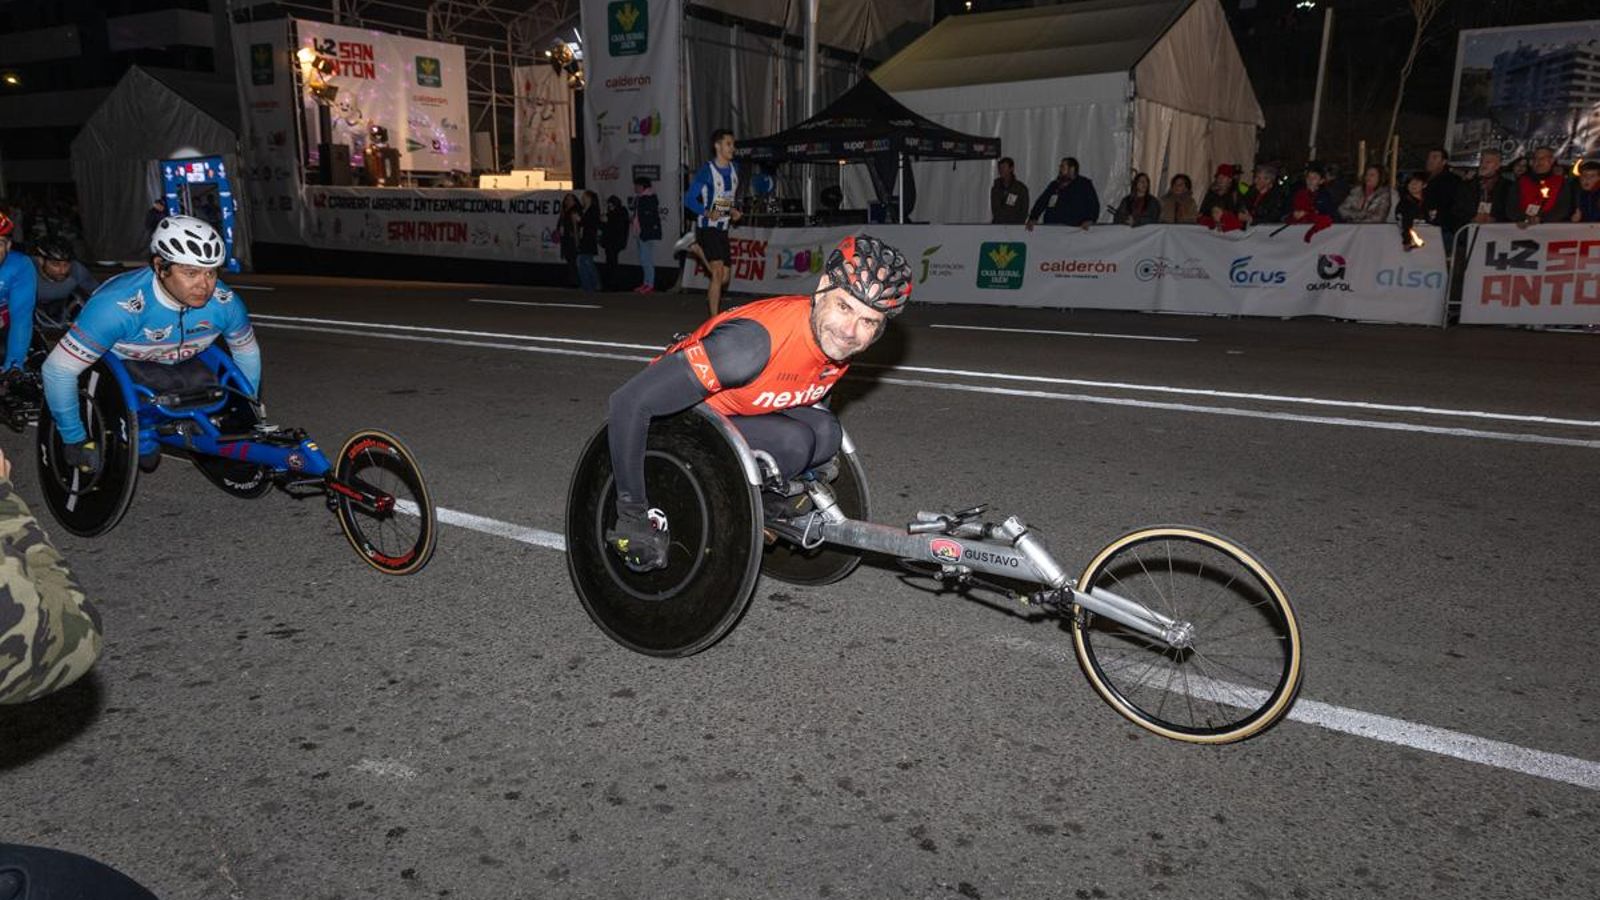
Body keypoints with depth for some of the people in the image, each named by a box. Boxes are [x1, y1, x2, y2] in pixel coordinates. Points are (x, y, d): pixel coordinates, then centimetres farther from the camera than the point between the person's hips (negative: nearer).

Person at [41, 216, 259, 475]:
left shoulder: (225, 303, -24)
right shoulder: (118, 306, -38)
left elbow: (247, 352, -4)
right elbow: (57, 370, -32)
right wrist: (75, 441, -24)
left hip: (176, 364, 6)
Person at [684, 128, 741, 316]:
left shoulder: (733, 170, 9)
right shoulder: (707, 171, -11)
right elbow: (689, 198, -10)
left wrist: (734, 211, 5)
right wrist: (707, 213, -25)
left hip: (723, 228, 7)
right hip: (707, 227, -7)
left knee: (726, 277, 8)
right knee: (718, 272, -16)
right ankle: (714, 318, -12)